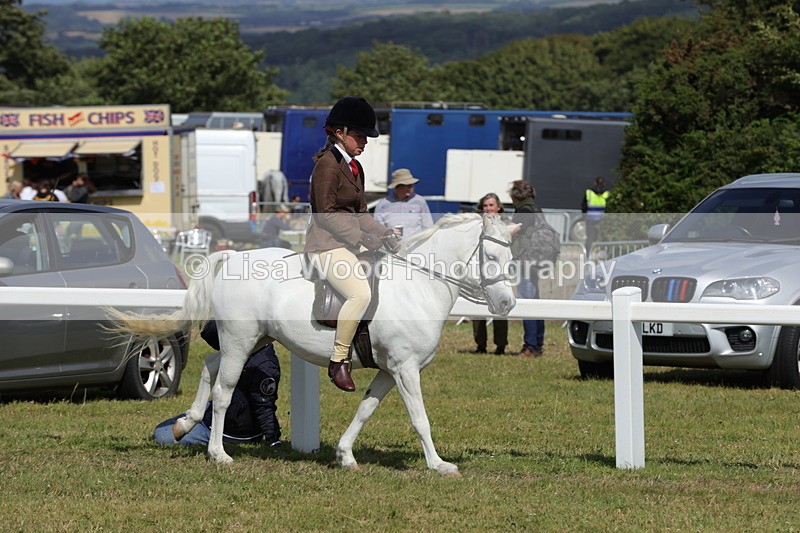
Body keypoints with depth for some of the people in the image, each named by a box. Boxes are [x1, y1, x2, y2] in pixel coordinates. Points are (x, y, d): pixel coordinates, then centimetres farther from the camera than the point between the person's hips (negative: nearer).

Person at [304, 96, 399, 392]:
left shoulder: (354, 167, 18)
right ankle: (338, 362, -19)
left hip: (352, 243, 10)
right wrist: (361, 237, -19)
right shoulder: (327, 164, -11)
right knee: (361, 293, -28)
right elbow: (326, 213, -17)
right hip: (327, 245, -10)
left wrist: (383, 235, 6)